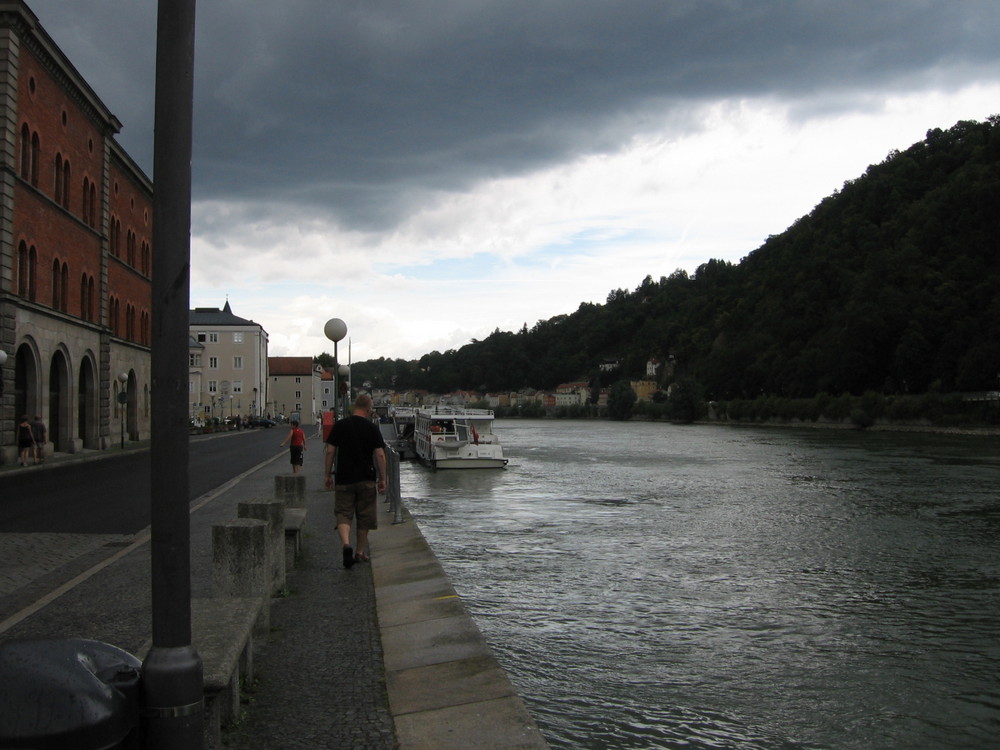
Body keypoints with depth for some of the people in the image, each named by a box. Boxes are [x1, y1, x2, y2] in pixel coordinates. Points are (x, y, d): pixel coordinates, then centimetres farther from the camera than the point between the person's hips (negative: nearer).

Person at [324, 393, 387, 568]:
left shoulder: (339, 425, 0)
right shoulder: (373, 429, -3)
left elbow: (330, 452, -1)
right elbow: (380, 455, -5)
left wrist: (328, 475, 8)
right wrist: (382, 479, 3)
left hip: (344, 479, 0)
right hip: (366, 479, 0)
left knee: (343, 514, 3)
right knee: (364, 517, 12)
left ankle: (346, 544, -21)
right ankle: (360, 552, 19)